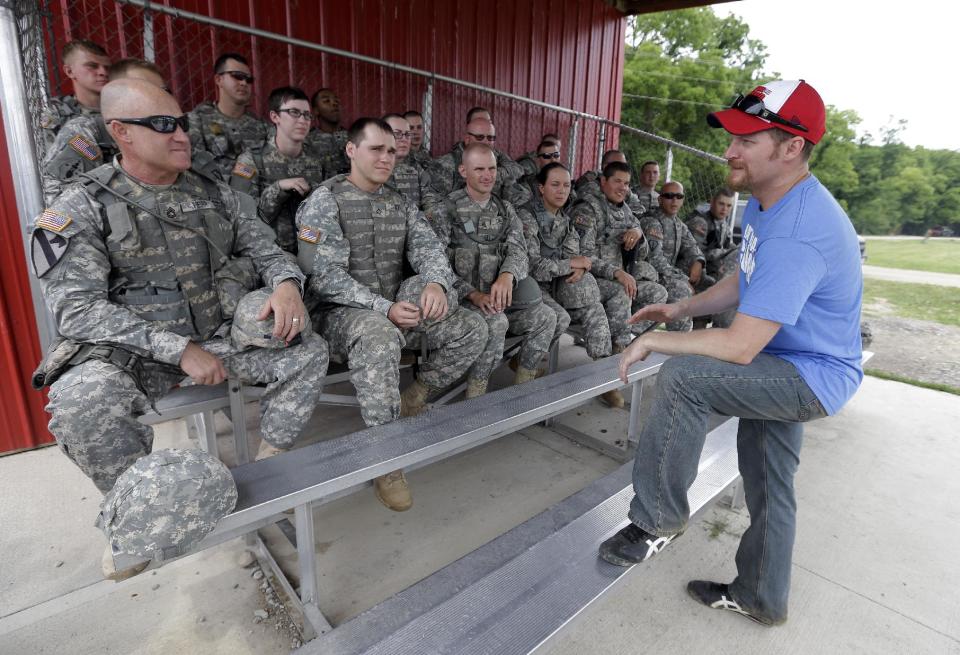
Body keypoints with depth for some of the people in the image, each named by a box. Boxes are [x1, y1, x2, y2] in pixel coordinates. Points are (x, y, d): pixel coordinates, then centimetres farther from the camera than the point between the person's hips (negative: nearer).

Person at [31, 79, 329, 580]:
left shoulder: (216, 196, 5)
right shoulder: (81, 209, -7)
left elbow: (267, 250, 7)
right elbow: (76, 309, -15)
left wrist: (286, 284, -18)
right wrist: (179, 348, -24)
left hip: (217, 335, 4)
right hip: (129, 351, -3)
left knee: (308, 351, -13)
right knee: (80, 403, -33)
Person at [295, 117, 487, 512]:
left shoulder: (400, 204, 14)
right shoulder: (325, 201, -5)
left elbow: (428, 248, 3)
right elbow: (325, 274, -16)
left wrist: (436, 282, -22)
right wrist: (383, 308, -27)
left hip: (394, 309, 6)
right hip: (340, 312, -6)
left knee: (473, 331, -8)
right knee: (379, 337, -41)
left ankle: (412, 399, 8)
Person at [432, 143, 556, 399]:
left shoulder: (505, 210, 15)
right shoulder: (448, 209, -1)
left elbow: (518, 250, 1)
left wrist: (507, 275, -24)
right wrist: (473, 294, -23)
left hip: (498, 297, 5)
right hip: (462, 298, -5)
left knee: (546, 318, -14)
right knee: (497, 323, -33)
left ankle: (522, 388, 0)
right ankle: (475, 398, -17)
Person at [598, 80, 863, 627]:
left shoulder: (796, 232, -31)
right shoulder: (767, 202, 2)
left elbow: (740, 347, -33)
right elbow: (745, 282, 14)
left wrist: (651, 342, -23)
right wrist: (682, 309, 2)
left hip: (814, 377, -10)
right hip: (787, 366, 10)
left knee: (681, 377, -29)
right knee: (768, 485, 19)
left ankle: (660, 518, -10)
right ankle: (763, 597, 41)